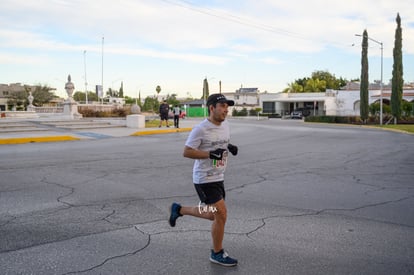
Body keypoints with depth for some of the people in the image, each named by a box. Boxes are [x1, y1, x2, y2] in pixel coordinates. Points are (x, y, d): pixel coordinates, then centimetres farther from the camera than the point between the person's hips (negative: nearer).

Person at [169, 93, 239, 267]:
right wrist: (210, 153, -25)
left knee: (214, 215, 16)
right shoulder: (201, 129, -18)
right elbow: (186, 152, -16)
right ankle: (217, 254, 12)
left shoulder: (225, 125, 6)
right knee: (221, 213, -8)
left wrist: (230, 147, -1)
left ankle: (178, 210, 35)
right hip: (204, 179, -9)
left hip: (218, 178, 9)